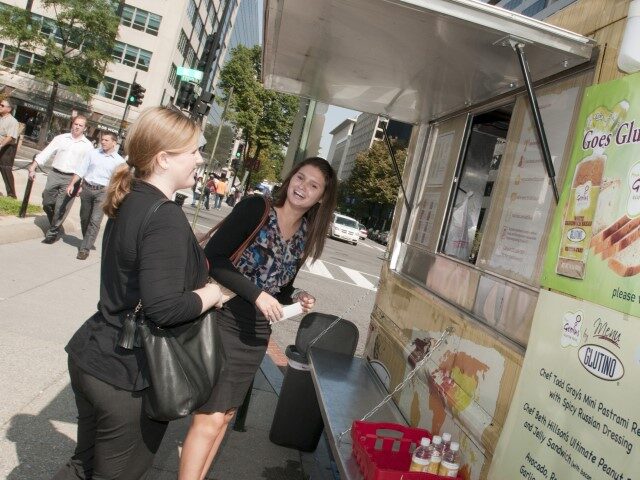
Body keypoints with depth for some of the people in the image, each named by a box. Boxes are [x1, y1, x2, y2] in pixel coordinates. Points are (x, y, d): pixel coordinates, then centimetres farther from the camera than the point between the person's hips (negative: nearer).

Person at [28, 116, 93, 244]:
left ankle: (53, 233, 13)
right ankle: (54, 226, 31)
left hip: (71, 179, -3)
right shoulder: (60, 138, 7)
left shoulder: (88, 145, 2)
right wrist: (32, 168, 0)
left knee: (61, 208, -2)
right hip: (55, 175, 3)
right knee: (47, 204, 9)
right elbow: (45, 153, 6)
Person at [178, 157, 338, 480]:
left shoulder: (306, 237, 6)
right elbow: (213, 257, -18)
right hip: (223, 321, -6)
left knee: (225, 415, 17)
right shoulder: (256, 208, -12)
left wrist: (295, 299, -4)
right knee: (210, 418, -3)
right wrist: (257, 294, -24)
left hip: (257, 333, 6)